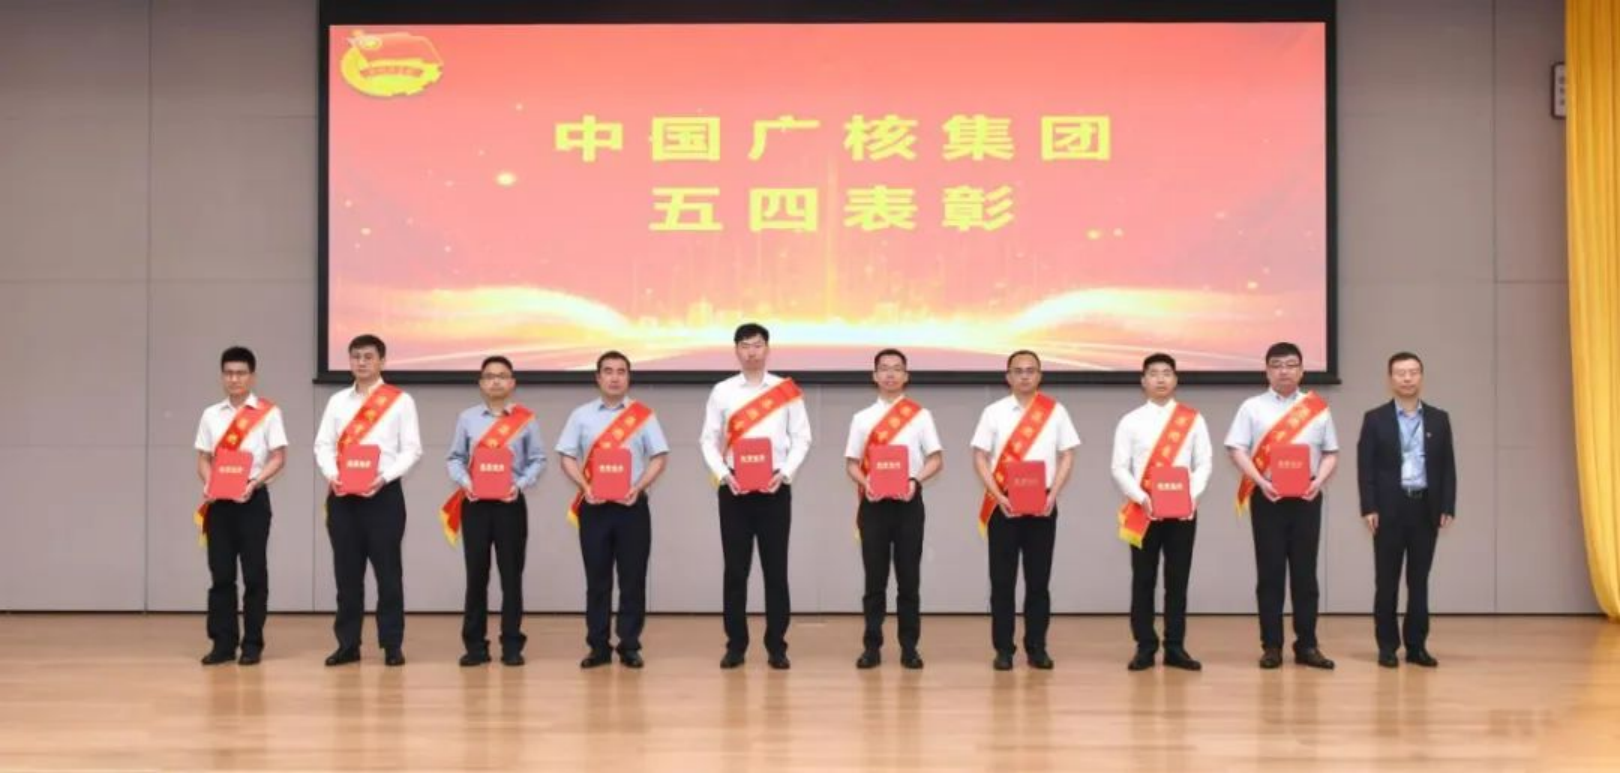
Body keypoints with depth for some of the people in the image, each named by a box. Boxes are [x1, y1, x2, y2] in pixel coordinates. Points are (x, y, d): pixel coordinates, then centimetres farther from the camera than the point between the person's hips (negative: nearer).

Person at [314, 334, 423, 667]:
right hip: (342, 495, 3)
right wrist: (332, 475, -10)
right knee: (347, 571, 7)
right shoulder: (338, 401, 13)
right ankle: (348, 643, 13)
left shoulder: (400, 401, 2)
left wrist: (384, 477, -17)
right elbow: (323, 445, 9)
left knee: (387, 570, 0)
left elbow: (411, 449, -3)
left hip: (383, 494, -3)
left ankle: (392, 644, 6)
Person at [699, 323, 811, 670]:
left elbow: (801, 439, 2)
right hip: (734, 489, 1)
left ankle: (776, 647, 7)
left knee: (775, 569, 2)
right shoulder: (722, 392, 5)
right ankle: (736, 645, 10)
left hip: (774, 489, 0)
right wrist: (724, 475, -11)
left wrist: (785, 473, -12)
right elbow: (709, 441, 3)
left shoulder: (787, 391, 4)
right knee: (735, 569, 3)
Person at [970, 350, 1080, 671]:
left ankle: (1037, 647, 12)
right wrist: (998, 496, -13)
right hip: (1003, 504, -1)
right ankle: (1003, 649, 6)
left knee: (1039, 578, 5)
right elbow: (980, 458, -1)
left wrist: (1053, 495, -9)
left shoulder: (1056, 412, 3)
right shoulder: (994, 412, 1)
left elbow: (1067, 457, 3)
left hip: (1042, 504, 1)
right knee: (1002, 579, 1)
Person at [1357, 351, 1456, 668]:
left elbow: (1447, 467, 7)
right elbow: (1365, 467, -2)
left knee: (1419, 579, 5)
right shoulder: (1375, 419, 2)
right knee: (1387, 580, 1)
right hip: (1390, 508, -2)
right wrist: (1368, 508, -11)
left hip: (1426, 508, 2)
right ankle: (1387, 646, 7)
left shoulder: (1439, 419, 9)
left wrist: (1447, 508, -1)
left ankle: (1417, 645, 11)